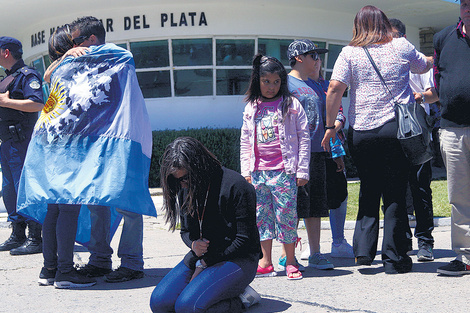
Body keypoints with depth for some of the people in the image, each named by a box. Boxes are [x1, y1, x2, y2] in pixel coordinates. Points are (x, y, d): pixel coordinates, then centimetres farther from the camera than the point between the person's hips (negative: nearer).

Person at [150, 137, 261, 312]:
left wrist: (205, 264, -13)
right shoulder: (185, 191, 6)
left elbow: (245, 240, -16)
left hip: (238, 259, -7)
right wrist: (194, 244, -8)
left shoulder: (236, 186, -16)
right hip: (201, 256, 7)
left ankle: (242, 298, -4)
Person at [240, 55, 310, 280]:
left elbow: (304, 138, 1)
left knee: (286, 215, -3)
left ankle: (290, 262, 8)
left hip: (284, 171, -4)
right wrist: (246, 171, 9)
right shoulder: (251, 108, 11)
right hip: (258, 172, 4)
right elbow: (245, 141, 16)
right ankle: (266, 263, 14)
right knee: (261, 216, 7)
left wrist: (302, 170, -4)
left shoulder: (291, 105, 1)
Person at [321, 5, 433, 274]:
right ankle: (394, 258, 6)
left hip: (361, 132, 1)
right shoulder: (401, 46, 5)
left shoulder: (349, 53, 3)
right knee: (395, 194, 3)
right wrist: (435, 58, 46)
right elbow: (424, 65, 24)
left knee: (369, 192, 14)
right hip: (396, 129, -1)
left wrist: (331, 126, 1)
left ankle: (364, 252, 9)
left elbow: (335, 89, -6)